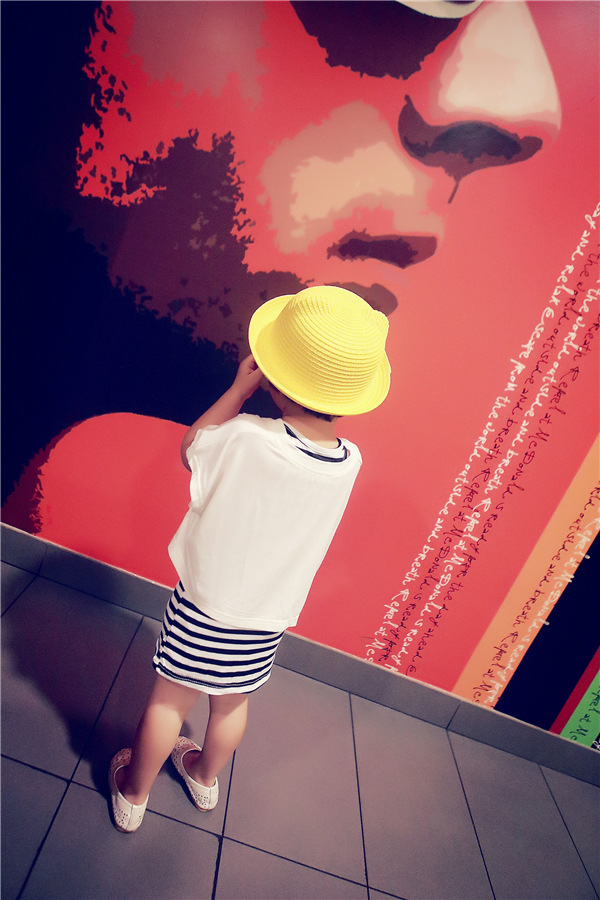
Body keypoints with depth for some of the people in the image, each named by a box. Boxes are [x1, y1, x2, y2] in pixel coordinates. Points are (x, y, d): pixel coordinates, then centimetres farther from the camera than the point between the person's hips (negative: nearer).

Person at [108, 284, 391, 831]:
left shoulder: (245, 438, -30)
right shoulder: (349, 463, -18)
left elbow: (190, 448, -10)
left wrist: (242, 386, -10)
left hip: (203, 609, -3)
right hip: (267, 623, 4)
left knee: (171, 701, 21)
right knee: (232, 704, 28)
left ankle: (133, 792, 47)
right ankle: (205, 776, 57)